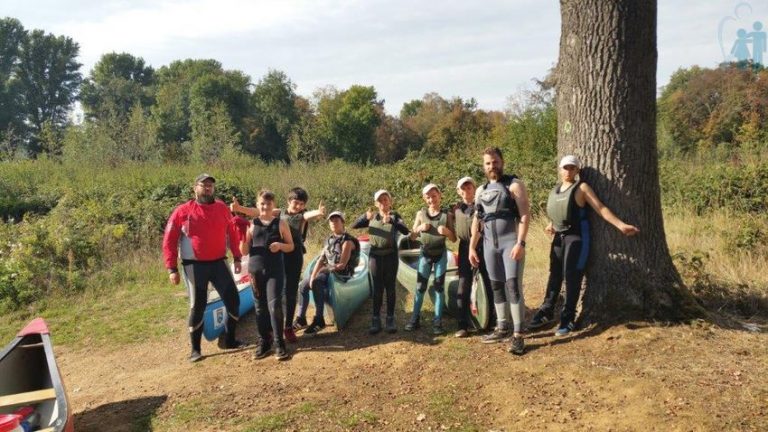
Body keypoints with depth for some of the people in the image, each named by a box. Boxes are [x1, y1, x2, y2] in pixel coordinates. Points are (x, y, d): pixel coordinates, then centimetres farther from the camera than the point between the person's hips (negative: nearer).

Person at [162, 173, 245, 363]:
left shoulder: (222, 208, 3)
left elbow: (232, 233, 13)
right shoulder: (182, 212, -6)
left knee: (233, 299, 3)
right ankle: (195, 349, 19)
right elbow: (169, 241, -4)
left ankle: (229, 340, 21)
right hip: (194, 265, -3)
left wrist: (237, 257, 8)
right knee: (197, 306, 3)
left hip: (219, 263, 3)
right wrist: (172, 269, -8)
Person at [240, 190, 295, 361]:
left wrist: (280, 245, -13)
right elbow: (244, 251, 5)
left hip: (275, 270, -2)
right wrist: (243, 236, -11)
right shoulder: (252, 225, 5)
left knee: (274, 305, -11)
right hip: (255, 270, 2)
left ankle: (279, 344, -2)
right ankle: (263, 342, 19)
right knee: (260, 307, 9)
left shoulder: (281, 224, 2)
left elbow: (291, 246, 7)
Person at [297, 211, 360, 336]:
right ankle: (301, 318, 5)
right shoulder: (329, 240, 12)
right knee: (304, 284, -5)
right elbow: (321, 260, 6)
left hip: (341, 274, -8)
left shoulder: (347, 241, -11)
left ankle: (319, 321, -28)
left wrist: (327, 268, -11)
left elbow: (342, 265, -17)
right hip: (328, 272, 8)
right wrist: (312, 276, -7)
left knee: (317, 283, -32)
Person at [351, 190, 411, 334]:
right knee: (377, 288, 3)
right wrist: (365, 217, -21)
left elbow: (406, 231, -12)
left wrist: (392, 221, -28)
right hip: (375, 255, 1)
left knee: (390, 287, 3)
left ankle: (390, 319, 11)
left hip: (391, 255, -1)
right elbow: (354, 225, -1)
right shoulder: (372, 217, 9)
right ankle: (376, 320, 7)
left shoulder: (395, 216, 3)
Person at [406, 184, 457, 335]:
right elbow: (412, 236, 5)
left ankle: (437, 321, 7)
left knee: (439, 286, 2)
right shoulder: (421, 214, 0)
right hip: (425, 254, 1)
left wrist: (446, 231, -21)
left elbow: (454, 239, -1)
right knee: (420, 286, 2)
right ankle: (415, 319, 11)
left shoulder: (447, 215, -3)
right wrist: (419, 228, -15)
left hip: (441, 254, -1)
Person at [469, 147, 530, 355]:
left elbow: (525, 215, -11)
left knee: (513, 286, -11)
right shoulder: (481, 190, 14)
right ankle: (501, 328, 22)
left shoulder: (514, 185, -4)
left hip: (511, 242, -6)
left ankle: (518, 335, -8)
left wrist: (520, 243, -20)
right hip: (489, 244, 6)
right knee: (497, 287, 11)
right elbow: (477, 220, 18)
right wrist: (472, 247, 13)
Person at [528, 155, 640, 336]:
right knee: (555, 275, 10)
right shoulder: (556, 189, 12)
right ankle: (546, 312, 20)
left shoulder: (581, 188, -4)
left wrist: (621, 225, -13)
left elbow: (601, 209, -8)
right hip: (559, 236, 5)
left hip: (576, 236, -5)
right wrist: (551, 225, 15)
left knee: (572, 277, -5)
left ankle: (568, 319, 1)